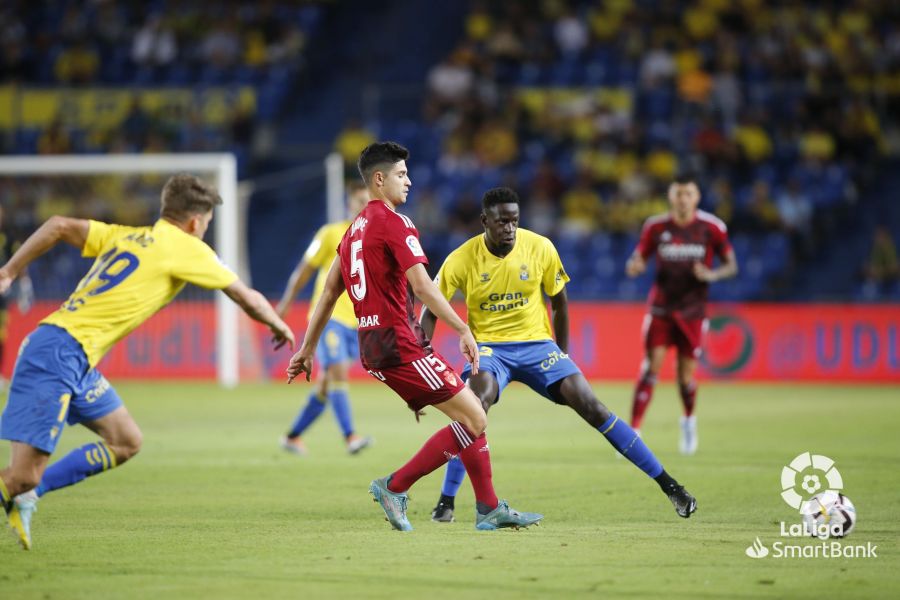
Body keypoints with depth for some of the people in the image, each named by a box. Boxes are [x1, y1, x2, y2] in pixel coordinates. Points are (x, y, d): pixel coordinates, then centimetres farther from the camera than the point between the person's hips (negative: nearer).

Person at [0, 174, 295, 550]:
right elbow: (248, 299, 7)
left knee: (126, 443, 13)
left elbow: (59, 226, 10)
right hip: (61, 353, -9)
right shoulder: (187, 248, -1)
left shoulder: (125, 236, 18)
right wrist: (278, 325, 26)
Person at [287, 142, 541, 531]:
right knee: (474, 418, -8)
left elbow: (330, 292, 21)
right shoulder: (393, 223, -10)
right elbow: (422, 286, -19)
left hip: (372, 345, 10)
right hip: (399, 342, -10)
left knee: (469, 416, 12)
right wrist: (464, 331, -18)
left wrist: (307, 349, 25)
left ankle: (490, 509, 10)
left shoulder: (355, 229, 18)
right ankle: (395, 487, -8)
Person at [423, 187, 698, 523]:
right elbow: (431, 311, -3)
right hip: (489, 347, -1)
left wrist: (562, 355, 9)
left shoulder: (540, 248, -9)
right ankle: (446, 502, -22)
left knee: (591, 407, -10)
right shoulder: (462, 260, -12)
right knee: (476, 403, -32)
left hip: (536, 343, 1)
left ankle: (667, 484, -2)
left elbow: (559, 301, 6)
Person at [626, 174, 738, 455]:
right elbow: (636, 261, 4)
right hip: (661, 308, 0)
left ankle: (689, 421, 34)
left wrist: (711, 274, -20)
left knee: (686, 377, 3)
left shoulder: (712, 228, -4)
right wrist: (634, 266, -21)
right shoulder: (655, 226, -2)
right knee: (650, 369, -12)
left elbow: (731, 265, 2)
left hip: (692, 312, 0)